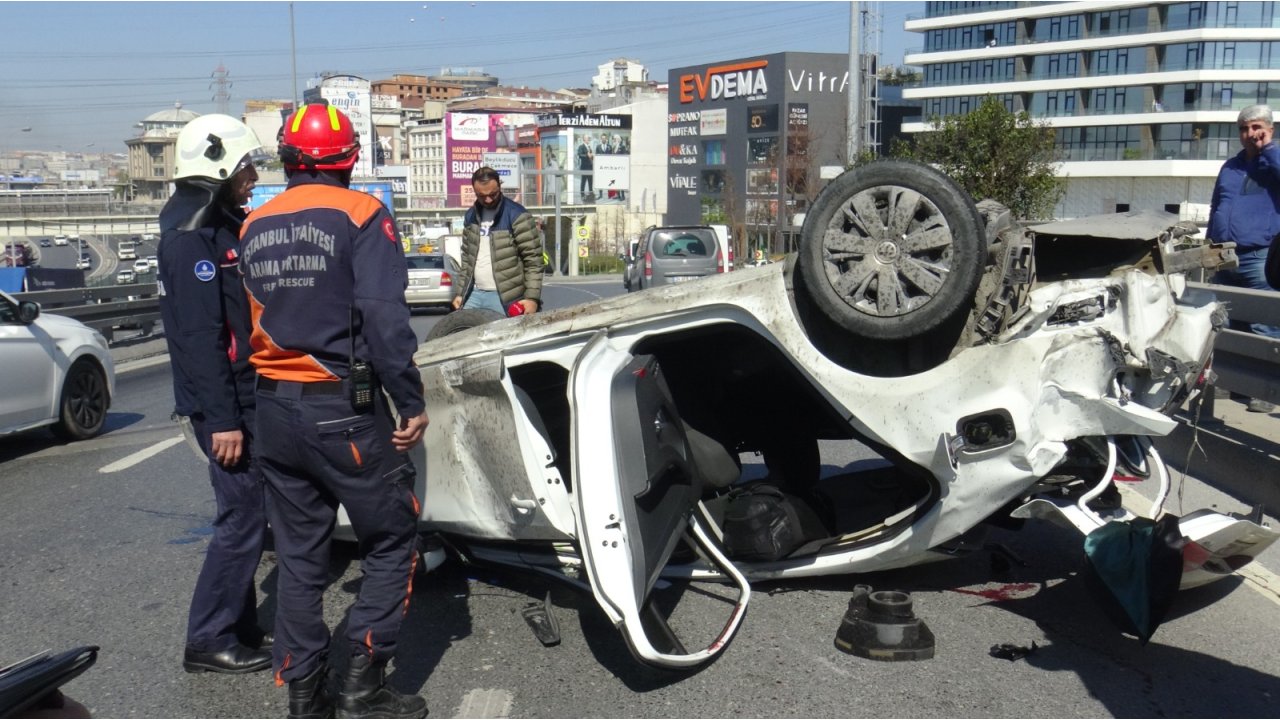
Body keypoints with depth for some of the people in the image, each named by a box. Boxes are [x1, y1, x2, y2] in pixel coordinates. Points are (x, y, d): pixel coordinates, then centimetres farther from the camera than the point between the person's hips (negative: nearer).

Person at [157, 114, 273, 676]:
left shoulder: (223, 225, 15)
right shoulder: (191, 235, -16)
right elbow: (199, 335, -22)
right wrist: (222, 419, -24)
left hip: (245, 399, 10)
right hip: (223, 405, -10)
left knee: (249, 515, 15)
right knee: (243, 517, -5)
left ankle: (239, 629, 26)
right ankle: (209, 641, 7)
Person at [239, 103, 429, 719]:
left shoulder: (254, 227, 10)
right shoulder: (360, 214, -9)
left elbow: (243, 324, 14)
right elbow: (385, 319, -18)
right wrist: (412, 403, -13)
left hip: (274, 410, 6)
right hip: (344, 409, -6)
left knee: (298, 558, 14)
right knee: (391, 543, 7)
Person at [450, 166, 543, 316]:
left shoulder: (517, 216, -8)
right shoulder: (471, 216, 13)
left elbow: (533, 260, -10)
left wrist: (532, 297, -17)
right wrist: (459, 292, 15)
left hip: (505, 298, -6)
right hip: (474, 294, 6)